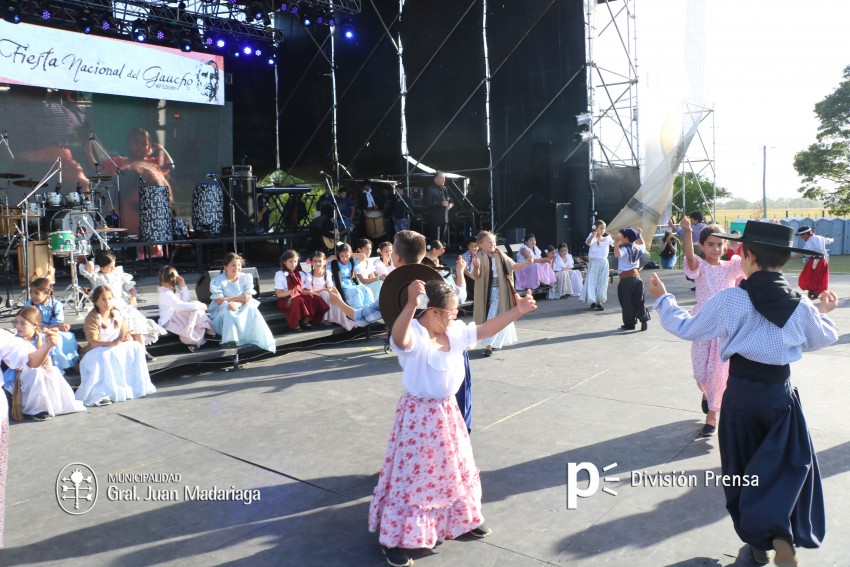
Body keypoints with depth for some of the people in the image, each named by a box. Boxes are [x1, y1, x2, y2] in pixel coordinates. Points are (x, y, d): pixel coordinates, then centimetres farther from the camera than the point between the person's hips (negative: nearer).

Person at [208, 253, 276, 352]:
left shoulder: (246, 277, -2)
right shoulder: (217, 281, -10)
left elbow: (248, 298, -11)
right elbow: (219, 301, -18)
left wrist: (238, 304, -34)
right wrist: (239, 298, -23)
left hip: (242, 308, 2)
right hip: (222, 310, -2)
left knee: (252, 309, -30)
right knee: (228, 312, -37)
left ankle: (258, 340, -28)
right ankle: (230, 340, -40)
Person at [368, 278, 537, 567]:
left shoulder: (455, 332, 0)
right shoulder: (414, 335, -25)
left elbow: (484, 330, 12)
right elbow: (399, 338, -49)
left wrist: (517, 311, 8)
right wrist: (411, 304, -66)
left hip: (447, 411, 8)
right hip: (419, 415, -8)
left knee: (455, 468, 23)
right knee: (412, 476, 2)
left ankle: (462, 519, 47)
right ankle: (394, 540, 20)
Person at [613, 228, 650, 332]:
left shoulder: (624, 249, -14)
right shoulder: (637, 248, 9)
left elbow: (617, 254, -37)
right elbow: (643, 245, 34)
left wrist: (616, 244, -34)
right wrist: (639, 234, 36)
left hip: (625, 279, -6)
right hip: (637, 276, 7)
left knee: (627, 303, 3)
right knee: (639, 301, 12)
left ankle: (630, 323, 7)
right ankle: (644, 319, 4)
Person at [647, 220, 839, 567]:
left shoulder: (730, 300, -16)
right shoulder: (800, 305, -6)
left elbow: (688, 329, -6)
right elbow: (823, 339, 13)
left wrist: (662, 299, 9)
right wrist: (824, 313, 35)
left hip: (741, 393, -1)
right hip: (781, 394, 2)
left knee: (744, 469, 16)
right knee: (790, 465, 17)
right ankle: (782, 534, -3)